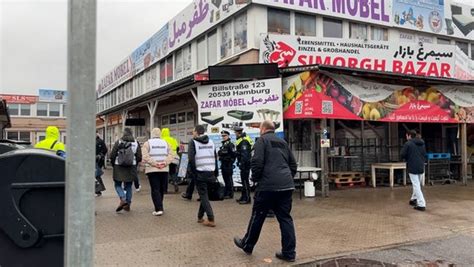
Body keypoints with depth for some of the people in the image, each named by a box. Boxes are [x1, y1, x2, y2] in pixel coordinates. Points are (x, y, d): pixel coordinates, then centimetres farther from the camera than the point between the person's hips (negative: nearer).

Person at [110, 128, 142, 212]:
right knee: (129, 186, 13)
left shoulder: (118, 142, -4)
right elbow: (139, 157, 0)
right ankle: (128, 204, 14)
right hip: (131, 168, 2)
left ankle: (123, 199, -15)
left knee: (118, 185, 9)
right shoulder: (136, 143, 2)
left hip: (119, 167, -2)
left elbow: (112, 155, -6)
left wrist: (113, 164, 11)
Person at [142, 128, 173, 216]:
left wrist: (154, 163, -12)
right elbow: (170, 155, -2)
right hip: (164, 170, 3)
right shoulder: (165, 143, 9)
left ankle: (159, 209, -11)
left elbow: (145, 157, -13)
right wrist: (164, 163, -8)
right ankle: (159, 207, 23)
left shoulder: (147, 143, -1)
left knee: (155, 190, -2)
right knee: (162, 189, 14)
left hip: (152, 170, -3)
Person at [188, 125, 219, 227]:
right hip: (210, 173, 5)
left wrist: (194, 173, -6)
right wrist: (216, 173, 13)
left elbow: (191, 159, -14)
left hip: (200, 173, -5)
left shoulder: (193, 142, -4)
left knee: (204, 196, -1)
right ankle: (200, 217, 28)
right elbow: (215, 158, 12)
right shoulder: (211, 142, 13)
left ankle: (211, 220, -7)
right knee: (205, 195, 17)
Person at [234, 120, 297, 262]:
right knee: (285, 218, 9)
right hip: (287, 185, 6)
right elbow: (293, 164, 21)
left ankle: (247, 245, 25)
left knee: (257, 216, 8)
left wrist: (255, 178, 2)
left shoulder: (262, 140, 0)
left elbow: (257, 162, -12)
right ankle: (289, 253, 10)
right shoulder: (283, 142, 20)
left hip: (268, 185, -6)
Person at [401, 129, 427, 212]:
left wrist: (408, 159, 9)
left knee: (416, 186, -4)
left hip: (412, 168, -7)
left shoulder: (408, 144, -10)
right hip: (421, 167, 7)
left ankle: (421, 204, -7)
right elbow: (425, 155, 17)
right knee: (418, 185, 21)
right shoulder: (422, 144, 11)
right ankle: (414, 199, 36)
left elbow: (403, 155, -10)